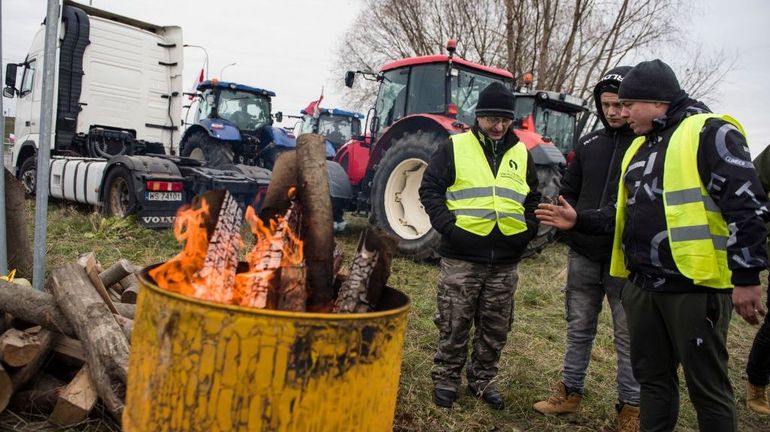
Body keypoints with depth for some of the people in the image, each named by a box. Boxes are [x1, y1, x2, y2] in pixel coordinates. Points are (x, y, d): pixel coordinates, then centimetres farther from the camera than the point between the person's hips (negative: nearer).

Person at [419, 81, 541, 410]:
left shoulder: (521, 154, 12)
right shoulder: (455, 147, -1)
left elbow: (533, 198, 21)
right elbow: (430, 189, -2)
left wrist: (529, 228, 6)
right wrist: (447, 224, -13)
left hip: (505, 261, 4)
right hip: (462, 256, -4)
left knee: (495, 329, 14)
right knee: (454, 325, 6)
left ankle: (483, 380, 30)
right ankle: (446, 378, 23)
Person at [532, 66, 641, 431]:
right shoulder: (588, 144, 8)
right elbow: (568, 193, 15)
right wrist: (573, 226, 1)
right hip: (584, 256, 4)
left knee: (629, 336, 8)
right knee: (579, 328, 15)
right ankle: (570, 392, 30)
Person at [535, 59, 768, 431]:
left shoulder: (710, 134, -9)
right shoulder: (640, 147, 16)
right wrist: (579, 221, 10)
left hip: (695, 286, -8)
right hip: (642, 285, 8)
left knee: (707, 385, 6)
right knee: (652, 375, 19)